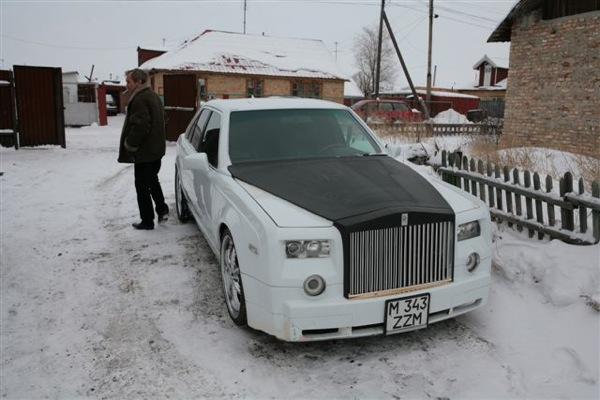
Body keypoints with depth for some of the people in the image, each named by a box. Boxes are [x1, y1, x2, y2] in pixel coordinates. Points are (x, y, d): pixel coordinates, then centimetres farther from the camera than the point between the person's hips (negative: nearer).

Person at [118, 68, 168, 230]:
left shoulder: (139, 99, -19)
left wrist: (129, 145, -15)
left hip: (144, 152, -10)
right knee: (153, 181, 24)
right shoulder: (153, 96, 13)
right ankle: (162, 210, 23)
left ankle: (147, 221, 7)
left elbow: (140, 126, -27)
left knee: (142, 186, 1)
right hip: (157, 149, 10)